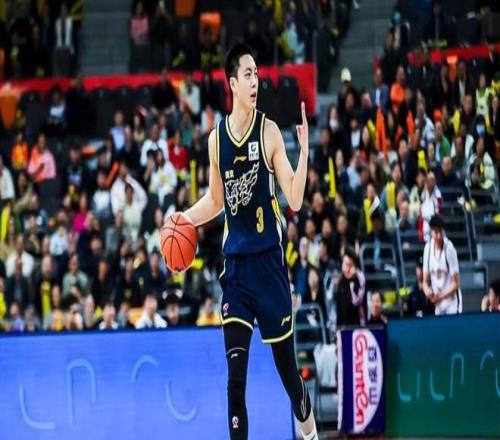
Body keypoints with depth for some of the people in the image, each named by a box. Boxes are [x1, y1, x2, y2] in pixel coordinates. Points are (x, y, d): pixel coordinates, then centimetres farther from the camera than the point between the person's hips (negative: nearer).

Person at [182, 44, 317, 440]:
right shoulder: (217, 139, 4)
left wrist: (305, 150, -20)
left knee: (287, 366, 7)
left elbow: (295, 201, -9)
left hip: (269, 262, -2)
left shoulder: (269, 132, -6)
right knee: (235, 374, -4)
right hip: (235, 263, 3)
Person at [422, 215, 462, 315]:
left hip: (452, 304, -5)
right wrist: (427, 291, -15)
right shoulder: (428, 248, 0)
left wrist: (442, 296, -24)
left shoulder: (449, 248, -15)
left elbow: (456, 283, -11)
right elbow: (425, 280, 6)